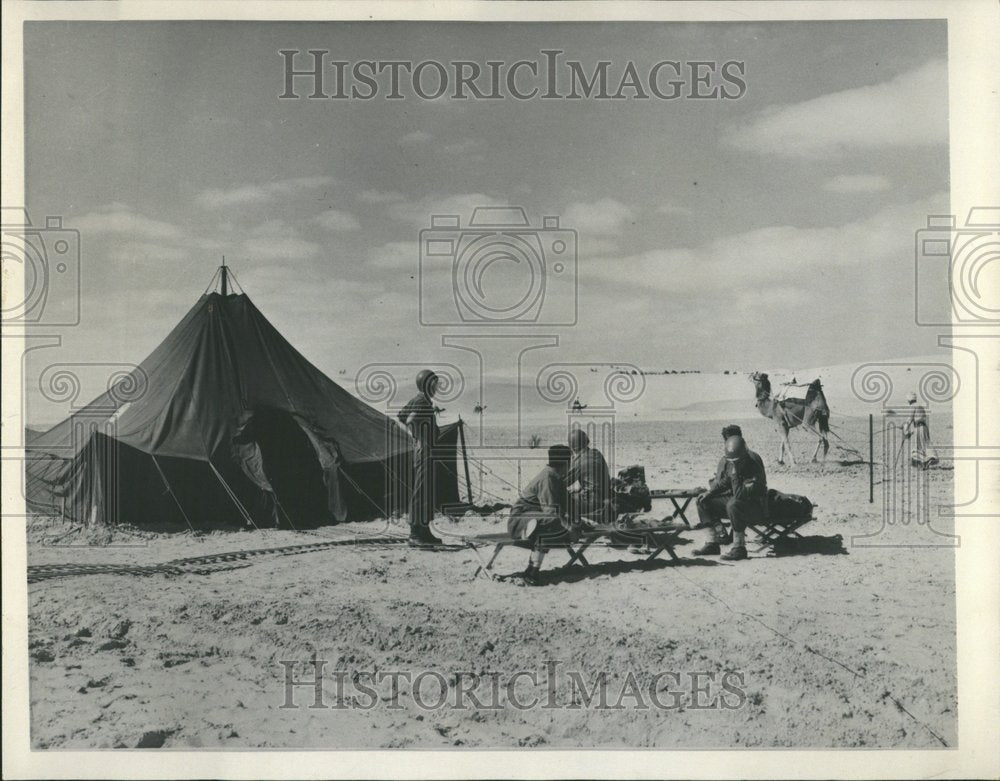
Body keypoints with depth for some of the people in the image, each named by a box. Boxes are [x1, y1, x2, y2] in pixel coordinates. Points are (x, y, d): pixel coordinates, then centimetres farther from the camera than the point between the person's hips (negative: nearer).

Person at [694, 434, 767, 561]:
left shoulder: (754, 466, -27)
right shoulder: (730, 462, -4)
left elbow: (740, 495, -32)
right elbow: (724, 482, 14)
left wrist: (734, 473, -36)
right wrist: (709, 493, 1)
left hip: (756, 507, -8)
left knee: (733, 505, -38)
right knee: (704, 501, 0)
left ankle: (739, 548, -27)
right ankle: (713, 543, 1)